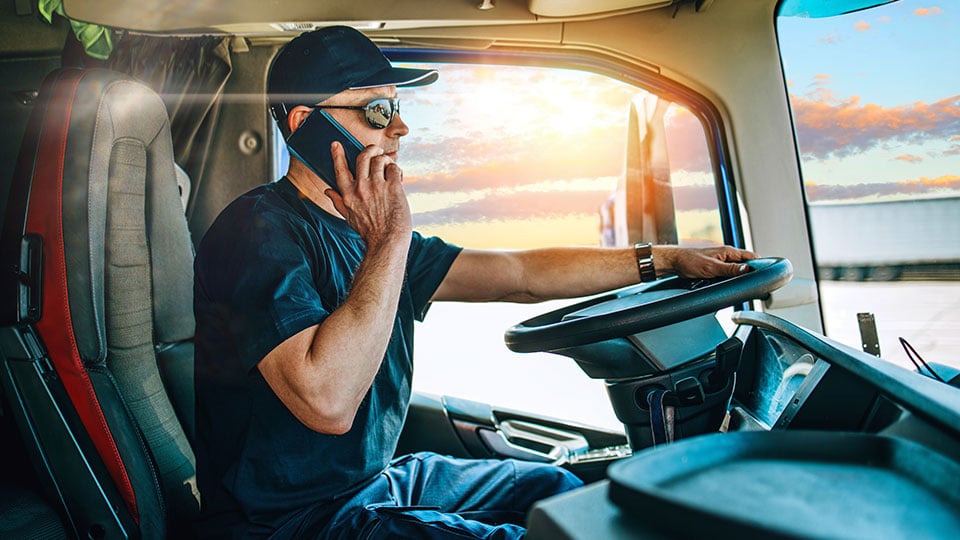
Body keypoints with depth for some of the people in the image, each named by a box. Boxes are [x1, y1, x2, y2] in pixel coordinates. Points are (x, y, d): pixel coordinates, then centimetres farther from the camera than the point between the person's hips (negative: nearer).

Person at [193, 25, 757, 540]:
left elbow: (520, 275, 6)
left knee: (551, 489, 13)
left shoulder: (369, 232, 5)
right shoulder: (261, 230, -21)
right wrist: (390, 241, -29)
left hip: (377, 478, 8)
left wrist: (667, 259, 6)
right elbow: (327, 403, -34)